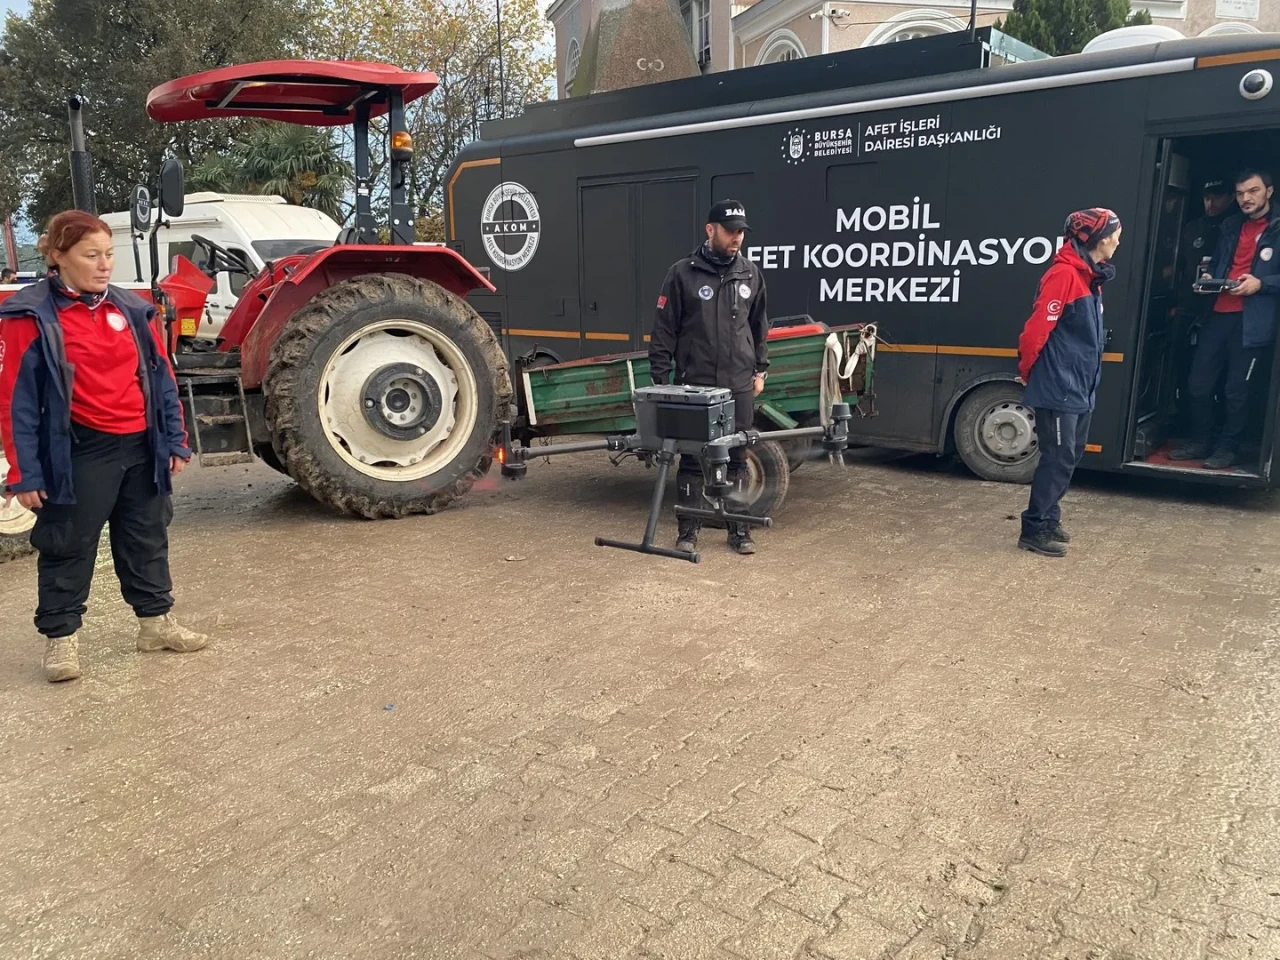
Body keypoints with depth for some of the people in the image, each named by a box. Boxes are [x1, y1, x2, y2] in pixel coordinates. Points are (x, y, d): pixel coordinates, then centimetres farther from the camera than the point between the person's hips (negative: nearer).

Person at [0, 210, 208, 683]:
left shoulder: (131, 308, 6)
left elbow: (160, 375, 11)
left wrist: (175, 439, 8)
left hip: (140, 446, 5)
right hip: (79, 453, -5)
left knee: (146, 539, 16)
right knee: (68, 547, 6)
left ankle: (156, 620, 30)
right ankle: (60, 636, 20)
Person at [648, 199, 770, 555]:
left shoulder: (750, 274, 8)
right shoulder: (682, 273, -4)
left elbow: (759, 326, 17)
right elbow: (663, 331, -4)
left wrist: (760, 370, 13)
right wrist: (661, 380, -7)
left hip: (739, 384, 3)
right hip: (694, 384, -3)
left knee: (737, 457, 8)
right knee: (692, 458, 4)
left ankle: (739, 528, 18)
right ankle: (688, 528, 16)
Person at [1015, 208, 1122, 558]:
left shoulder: (1090, 276, 14)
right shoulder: (1063, 274, -16)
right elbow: (1036, 329, -18)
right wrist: (1027, 371, -5)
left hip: (1080, 388, 10)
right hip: (1058, 387, -10)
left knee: (1069, 457, 14)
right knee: (1058, 458, -6)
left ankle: (1048, 520, 25)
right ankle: (1034, 530, 2)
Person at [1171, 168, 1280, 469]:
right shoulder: (1230, 226, 16)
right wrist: (1208, 276, 6)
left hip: (1252, 322, -5)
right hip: (1217, 315, 5)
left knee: (1236, 390, 1)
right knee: (1198, 383, 6)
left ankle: (1227, 448, 14)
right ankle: (1198, 442, 21)